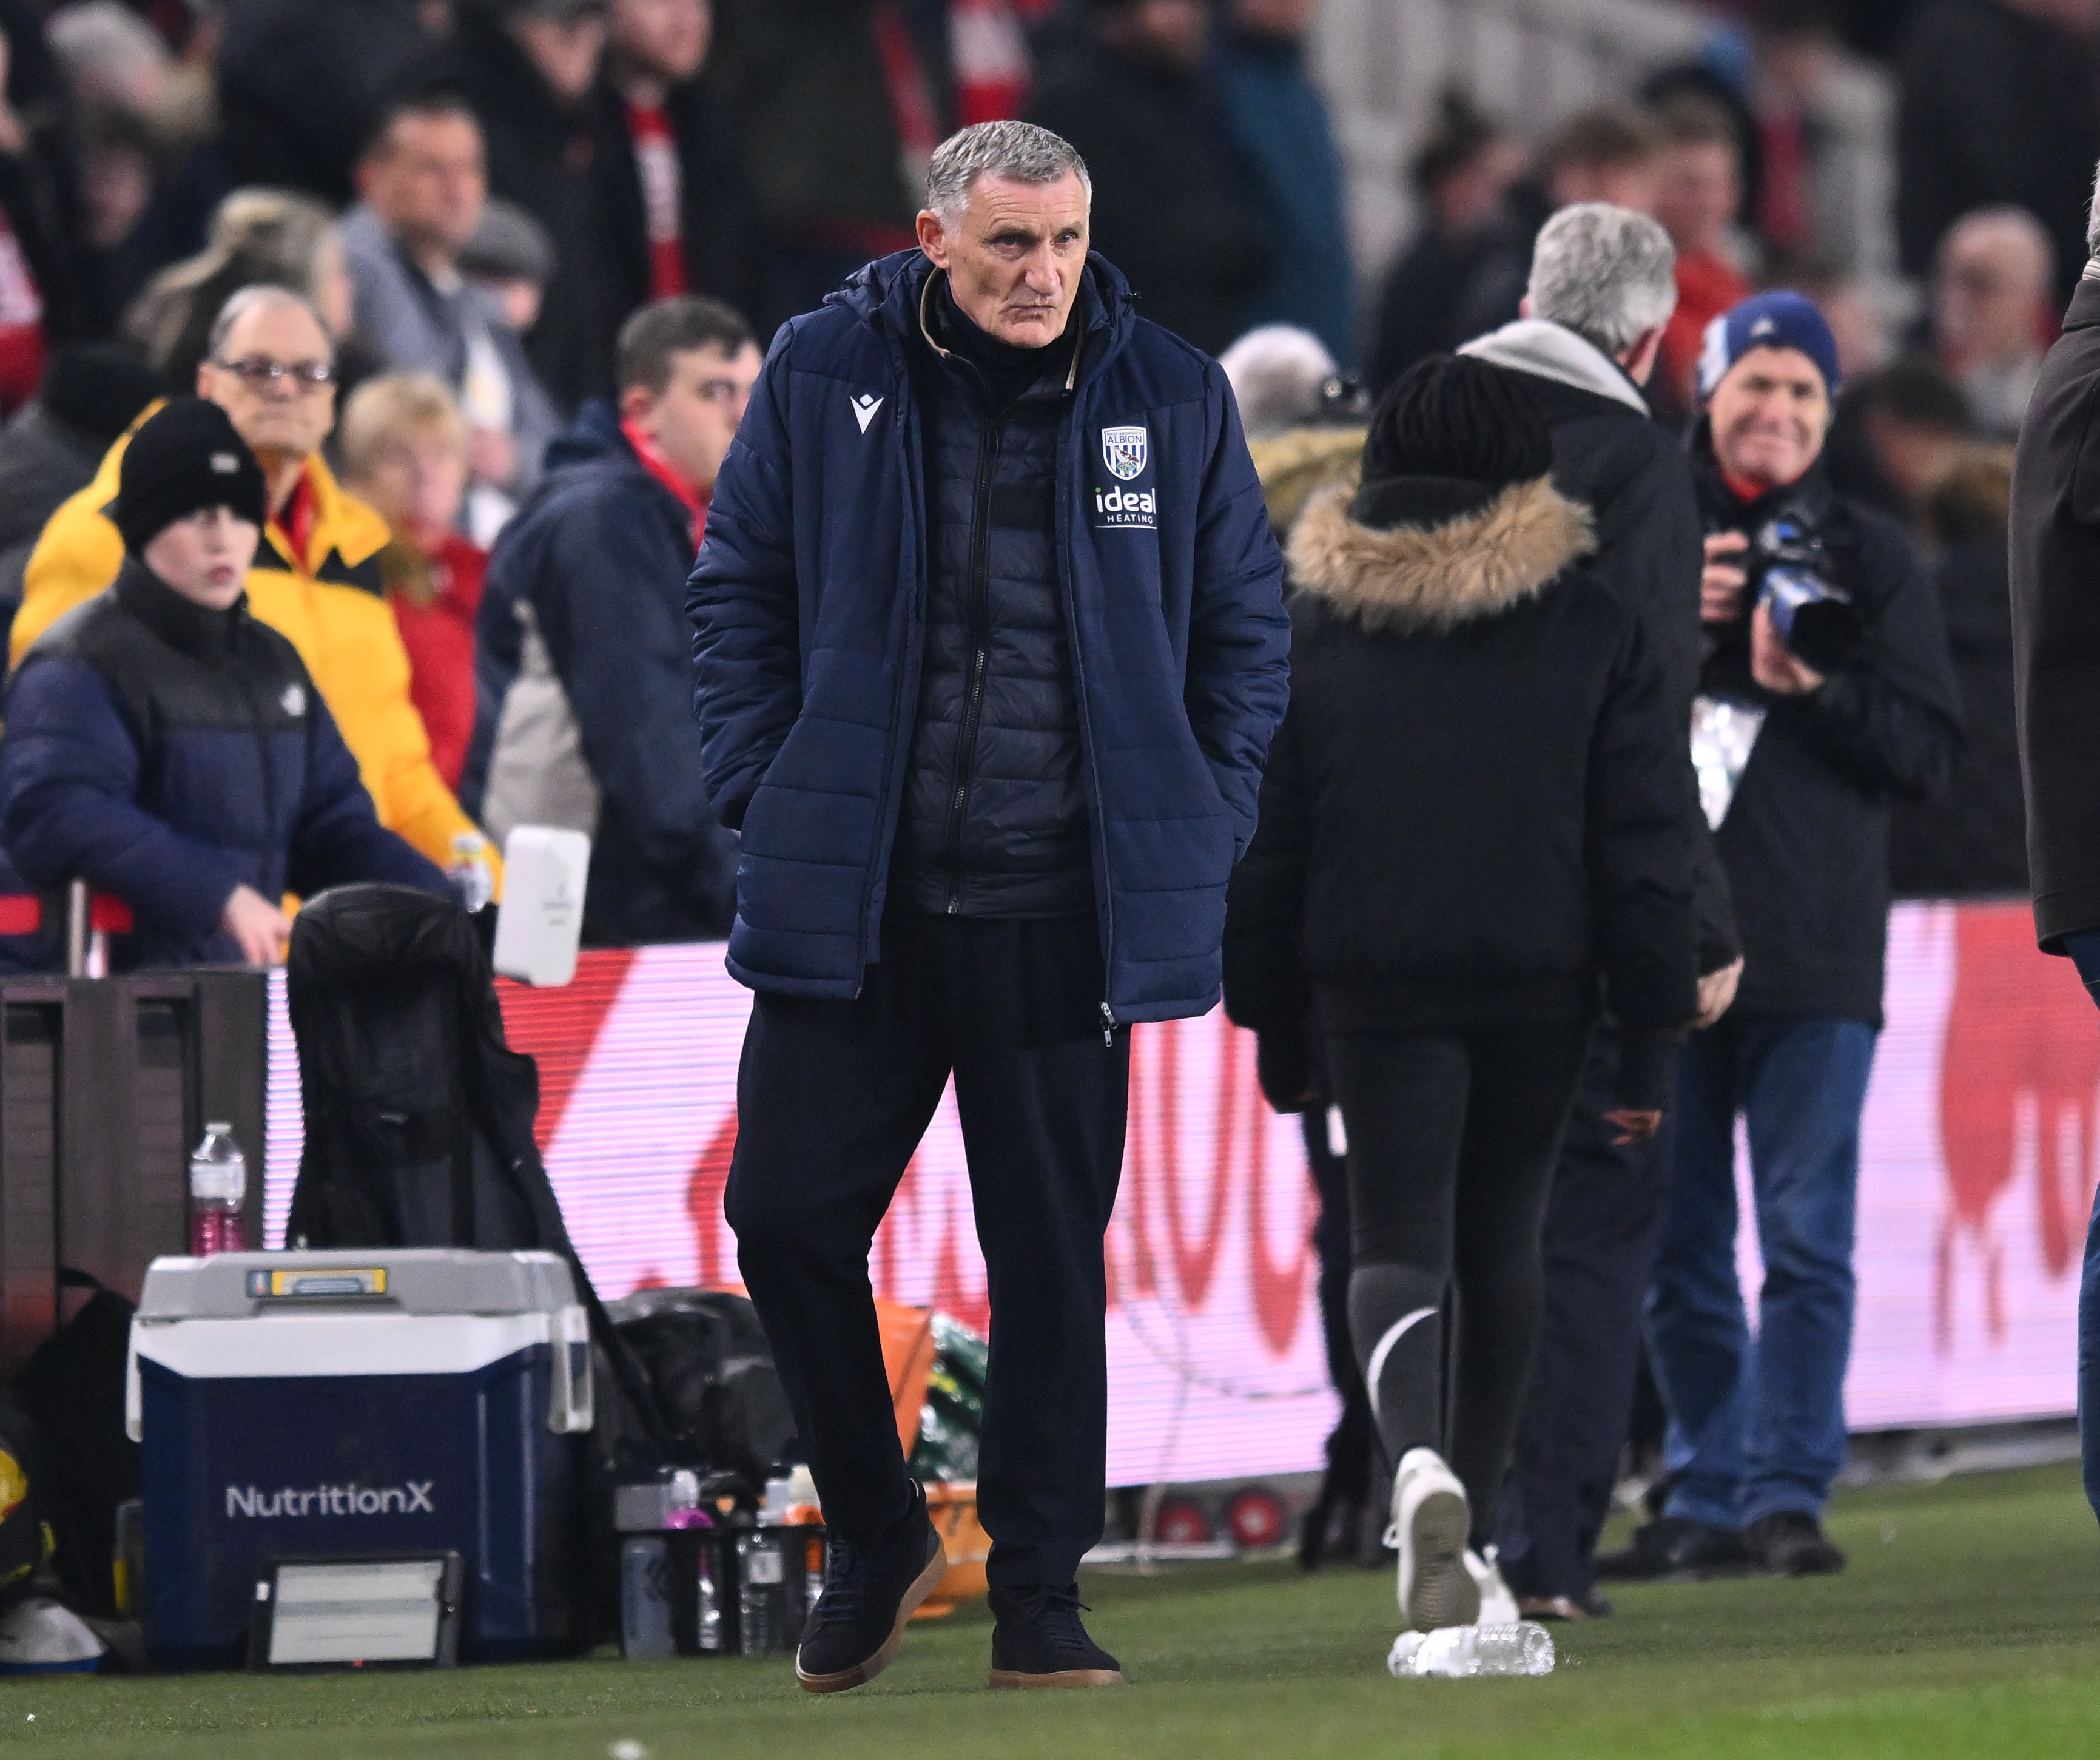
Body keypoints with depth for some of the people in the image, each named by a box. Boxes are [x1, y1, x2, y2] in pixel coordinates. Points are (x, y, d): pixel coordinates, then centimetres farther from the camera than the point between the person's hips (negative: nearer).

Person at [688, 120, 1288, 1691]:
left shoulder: (1171, 398, 2)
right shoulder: (824, 378, 1)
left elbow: (1247, 627, 10)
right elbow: (739, 591, 9)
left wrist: (1200, 828, 2)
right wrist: (767, 795, 0)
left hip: (1063, 914, 0)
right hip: (852, 905, 0)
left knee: (1053, 1261, 4)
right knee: (788, 1220, 0)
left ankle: (1040, 1594, 13)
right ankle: (876, 1536, 21)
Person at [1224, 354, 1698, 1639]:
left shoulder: (1312, 628, 2)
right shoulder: (1593, 628, 0)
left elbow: (1264, 843, 5)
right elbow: (1646, 843, -1)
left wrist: (1266, 1009, 12)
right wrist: (1651, 1039, 2)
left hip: (1376, 990, -1)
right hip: (1540, 989, 1)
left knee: (1399, 1241, -3)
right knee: (1502, 1244, 15)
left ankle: (1421, 1464, -32)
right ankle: (1475, 1526, 22)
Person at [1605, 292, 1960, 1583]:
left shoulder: (1873, 561, 8)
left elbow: (1931, 750, 2)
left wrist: (1814, 688, -13)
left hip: (1817, 950, -1)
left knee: (1807, 1237, -5)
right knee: (1678, 1248, 5)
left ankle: (1788, 1494, -2)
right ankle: (1707, 1497, 12)